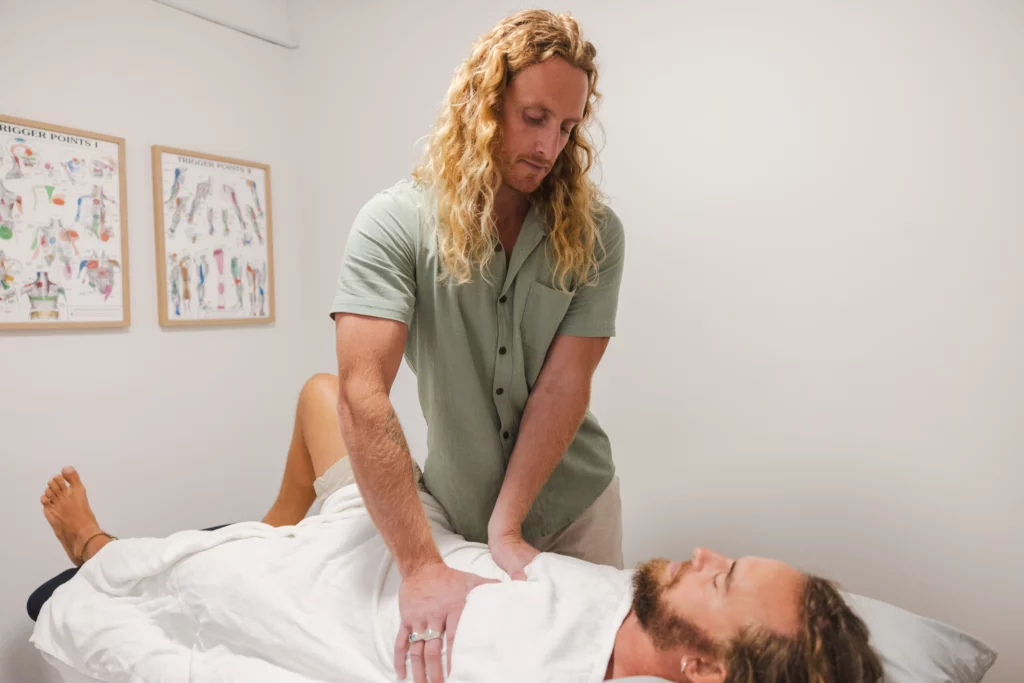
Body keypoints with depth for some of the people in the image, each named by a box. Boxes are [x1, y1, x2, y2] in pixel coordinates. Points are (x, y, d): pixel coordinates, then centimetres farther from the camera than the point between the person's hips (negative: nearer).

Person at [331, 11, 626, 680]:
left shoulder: (594, 233, -12)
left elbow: (562, 387, -15)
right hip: (453, 511, -1)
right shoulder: (395, 223, -18)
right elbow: (363, 393, -27)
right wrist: (423, 566, -33)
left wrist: (507, 526, -20)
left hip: (572, 507, 2)